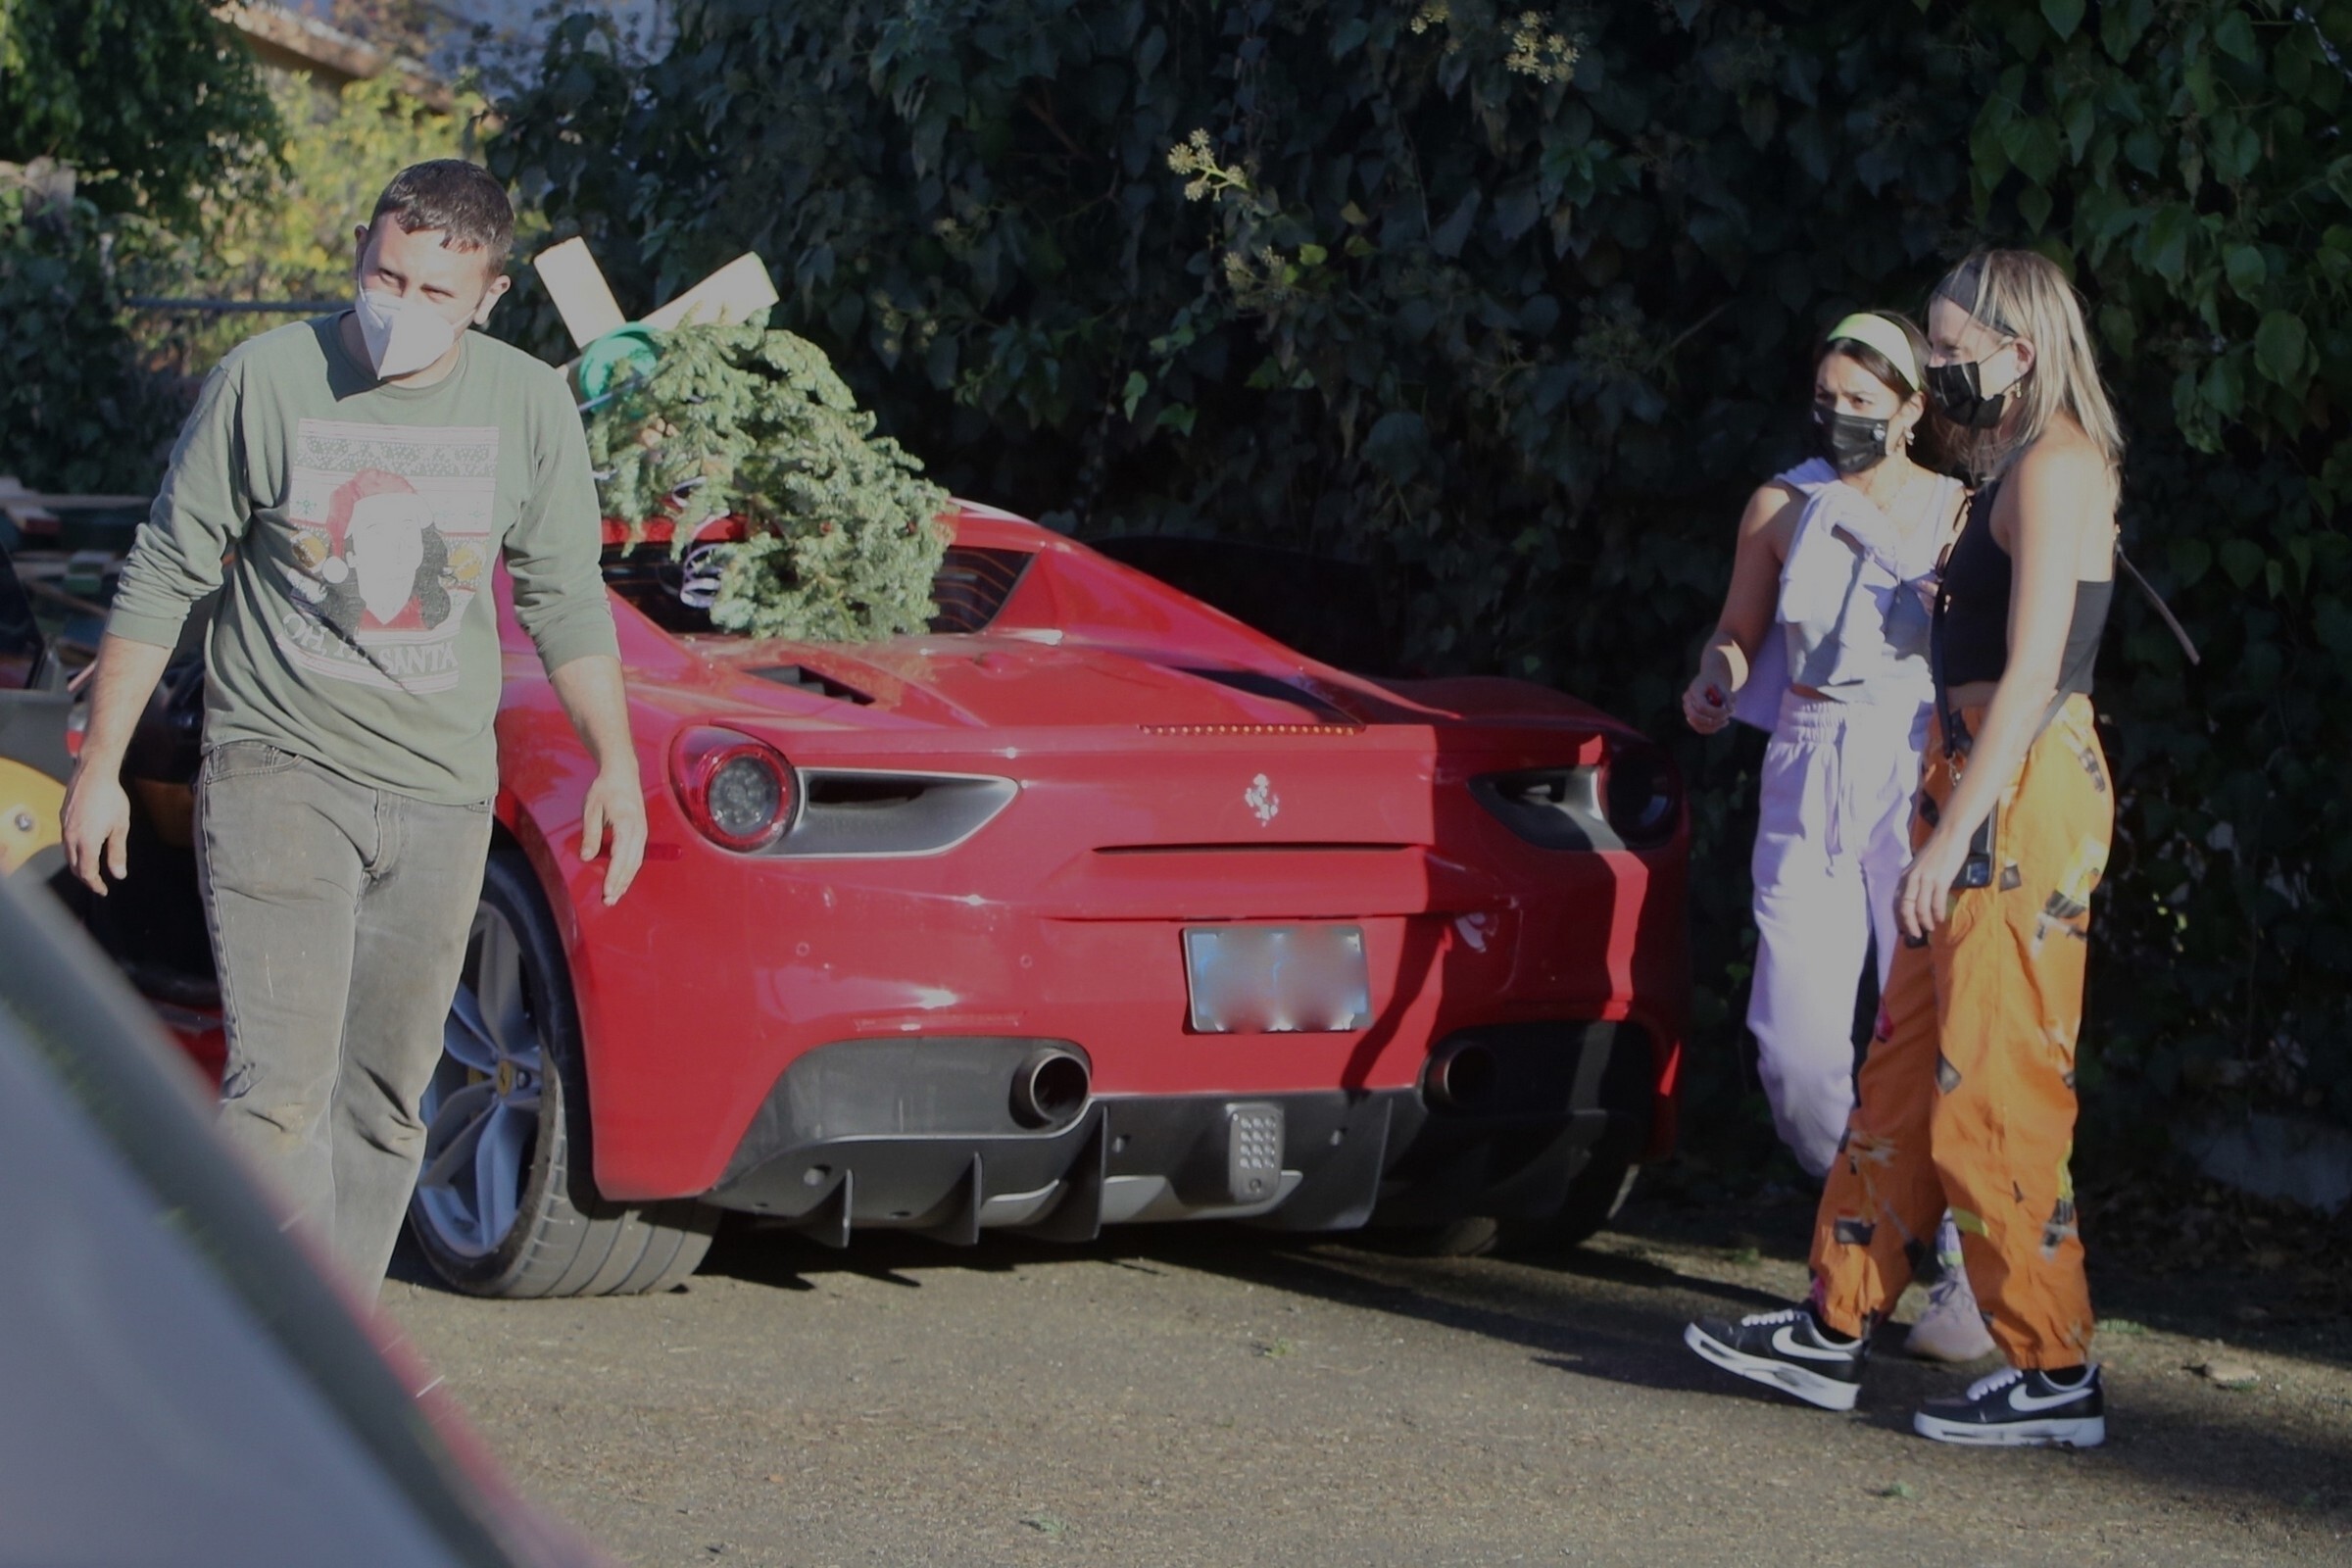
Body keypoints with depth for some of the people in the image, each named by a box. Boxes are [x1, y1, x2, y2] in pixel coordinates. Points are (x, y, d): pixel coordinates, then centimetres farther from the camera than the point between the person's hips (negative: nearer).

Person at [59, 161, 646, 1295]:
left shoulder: (529, 407, 3)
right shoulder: (266, 380, -5)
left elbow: (566, 601, 15)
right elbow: (164, 576, 3)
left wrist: (615, 762, 8)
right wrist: (100, 764, 2)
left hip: (441, 791, 3)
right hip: (277, 765, -3)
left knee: (385, 1101, 8)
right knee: (282, 1084, -16)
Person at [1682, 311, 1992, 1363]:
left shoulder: (1959, 514, 7)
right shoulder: (1782, 508, 13)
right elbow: (1739, 631, 21)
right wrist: (1718, 682, -1)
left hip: (1922, 778, -3)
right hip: (1808, 781, 3)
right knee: (1795, 1047, -7)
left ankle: (1965, 1278, -8)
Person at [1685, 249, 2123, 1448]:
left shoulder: (2054, 469, -13)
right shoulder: (2017, 469, 18)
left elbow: (2030, 678, -20)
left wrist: (1950, 838, -23)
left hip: (2020, 801, -10)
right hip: (1982, 787, 10)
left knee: (1992, 1091, -7)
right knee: (1908, 1071, 12)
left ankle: (2056, 1374, -1)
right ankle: (1837, 1328, 18)